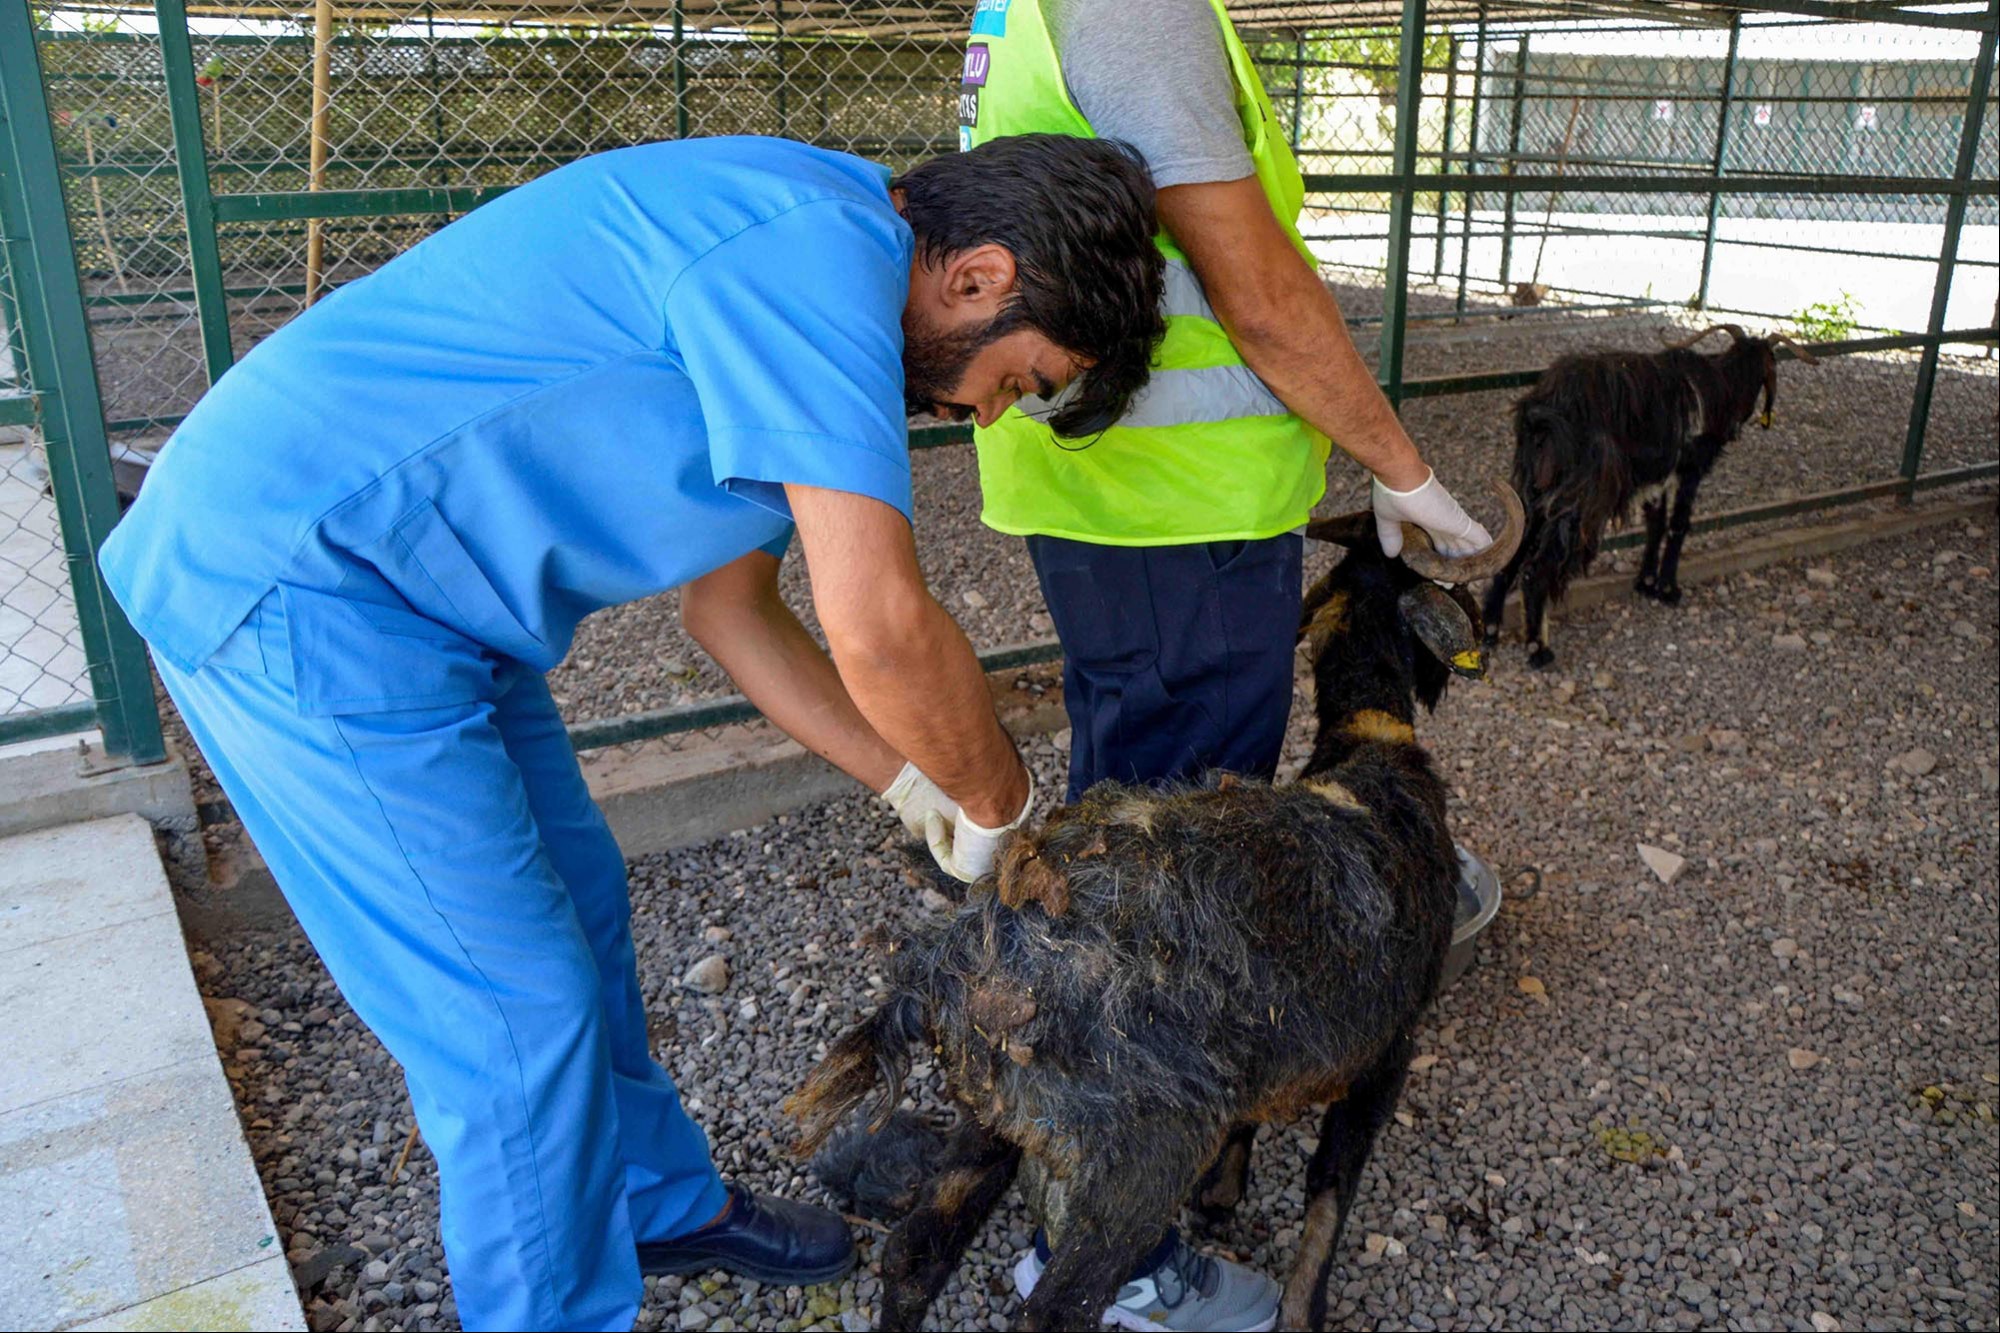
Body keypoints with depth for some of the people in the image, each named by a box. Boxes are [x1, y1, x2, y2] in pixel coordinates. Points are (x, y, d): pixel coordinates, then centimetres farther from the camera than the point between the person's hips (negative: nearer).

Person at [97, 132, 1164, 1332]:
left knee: (575, 903, 20)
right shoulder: (822, 248, -23)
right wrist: (996, 799, -9)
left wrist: (915, 784, 13)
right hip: (298, 596, -10)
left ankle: (663, 1204, 41)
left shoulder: (783, 284, 11)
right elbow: (879, 631, -30)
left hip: (418, 589, 10)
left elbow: (734, 608, 16)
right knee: (519, 1018, -1)